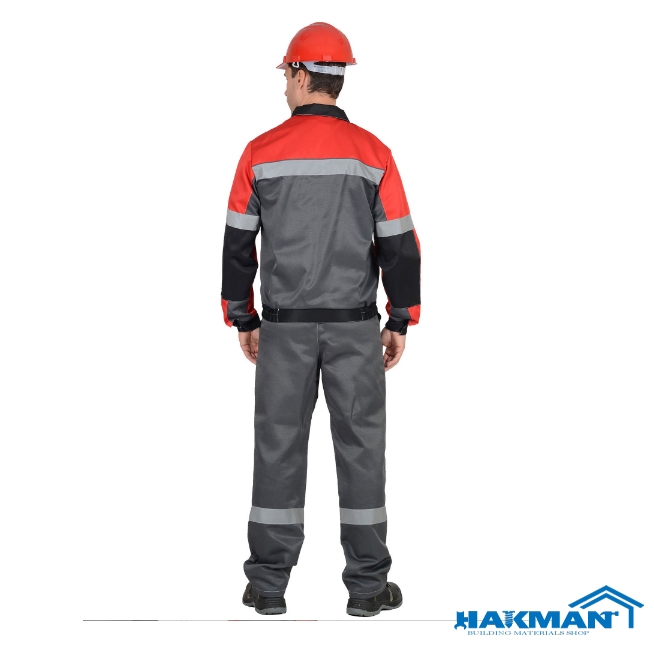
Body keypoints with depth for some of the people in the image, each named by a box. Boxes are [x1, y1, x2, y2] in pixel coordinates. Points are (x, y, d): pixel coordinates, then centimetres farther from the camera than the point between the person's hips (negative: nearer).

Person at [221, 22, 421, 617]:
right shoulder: (372, 153, -4)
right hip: (355, 326, 0)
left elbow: (238, 244, 1)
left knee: (278, 447, 6)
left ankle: (268, 584, 11)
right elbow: (399, 245, -3)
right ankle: (368, 585, 9)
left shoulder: (261, 152, -3)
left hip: (284, 326, 1)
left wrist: (243, 320, 11)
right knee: (361, 446, 5)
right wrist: (401, 322, 6)